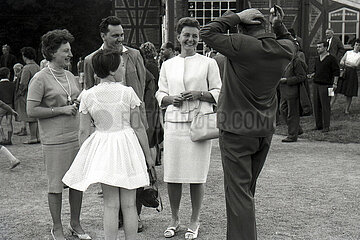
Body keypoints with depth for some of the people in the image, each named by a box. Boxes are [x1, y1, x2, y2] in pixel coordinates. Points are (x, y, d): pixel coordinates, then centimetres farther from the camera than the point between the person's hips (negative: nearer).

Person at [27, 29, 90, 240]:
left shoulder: (70, 76, 13)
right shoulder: (40, 79, -7)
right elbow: (31, 111, -13)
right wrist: (61, 110, -15)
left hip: (77, 136, 6)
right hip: (55, 140, -6)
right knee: (56, 185, 3)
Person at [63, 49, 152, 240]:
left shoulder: (87, 96, -1)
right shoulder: (127, 92, -6)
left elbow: (83, 131, 2)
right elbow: (138, 127, -3)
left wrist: (84, 159, 13)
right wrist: (148, 154, 6)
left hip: (102, 149, 1)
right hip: (127, 146, -1)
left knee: (110, 204, 8)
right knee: (129, 204, 7)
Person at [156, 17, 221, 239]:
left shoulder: (208, 63, 6)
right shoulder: (168, 65, 14)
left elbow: (219, 93, 6)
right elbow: (160, 93, 17)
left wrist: (198, 94, -11)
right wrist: (170, 99, -4)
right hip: (174, 123, 3)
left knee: (197, 175, 0)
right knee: (172, 174, 3)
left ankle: (195, 221, 15)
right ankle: (175, 219, 20)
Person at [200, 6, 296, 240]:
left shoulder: (243, 47, -21)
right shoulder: (284, 49, -1)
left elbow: (207, 32, -14)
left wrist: (236, 17, -11)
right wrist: (279, 25, 11)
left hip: (237, 131, -7)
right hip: (266, 129, 7)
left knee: (238, 191, -1)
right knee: (248, 189, 21)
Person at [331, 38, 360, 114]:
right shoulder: (348, 52, 13)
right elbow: (341, 62, 5)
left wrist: (346, 62, -4)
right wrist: (351, 65, -9)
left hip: (352, 74, -2)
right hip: (344, 72, 2)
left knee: (349, 93, 0)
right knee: (336, 90, -5)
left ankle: (347, 109, 10)